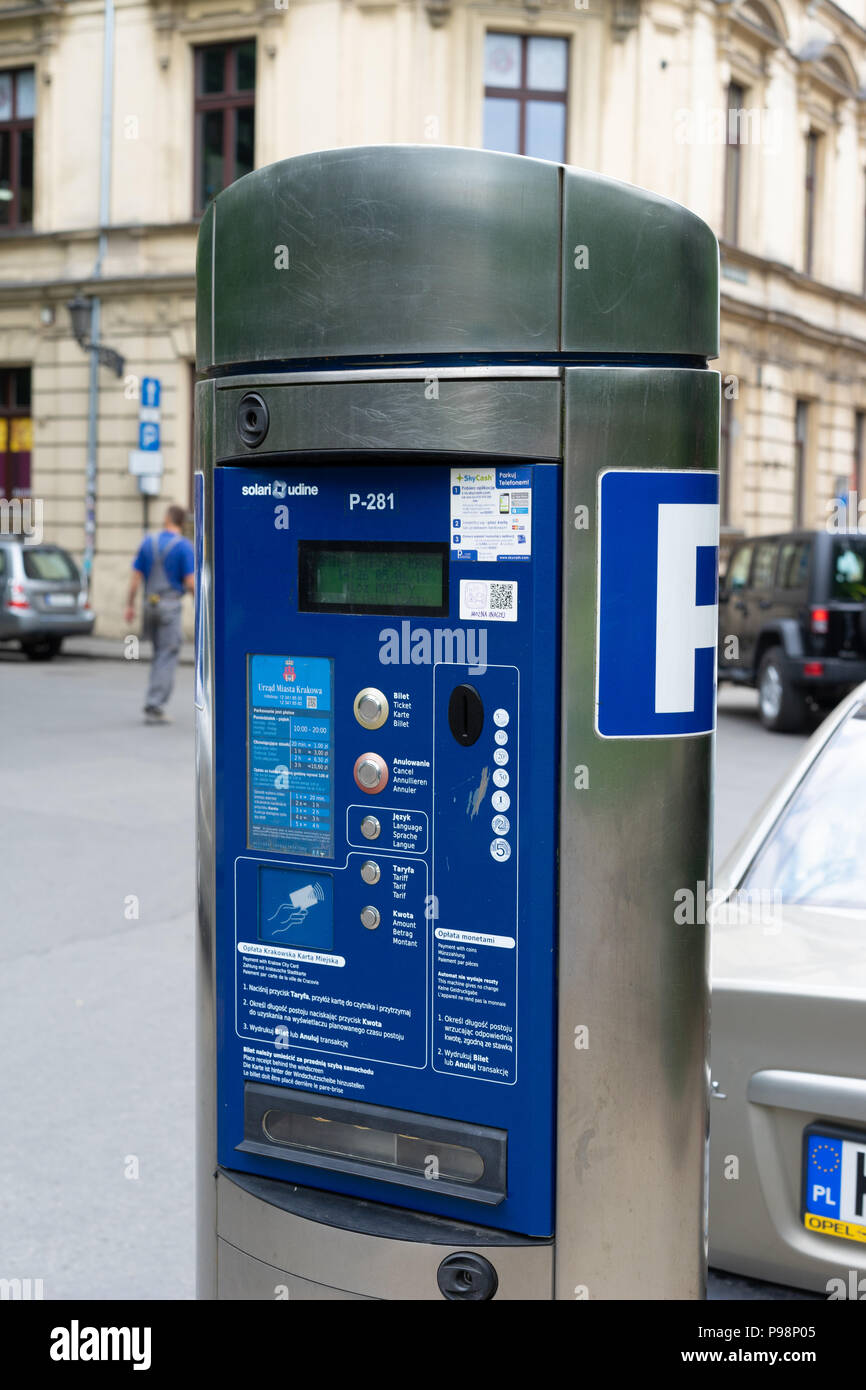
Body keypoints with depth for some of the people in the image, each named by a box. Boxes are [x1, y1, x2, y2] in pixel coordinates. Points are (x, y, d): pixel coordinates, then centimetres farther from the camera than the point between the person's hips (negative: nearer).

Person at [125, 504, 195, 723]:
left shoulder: (148, 543, 5)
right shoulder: (184, 546, -7)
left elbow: (136, 577, 6)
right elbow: (190, 583, -11)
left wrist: (130, 605, 12)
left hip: (150, 605, 5)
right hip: (171, 605, -5)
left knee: (159, 654, 18)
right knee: (167, 657, -1)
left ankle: (155, 704, 16)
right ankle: (154, 707, -6)